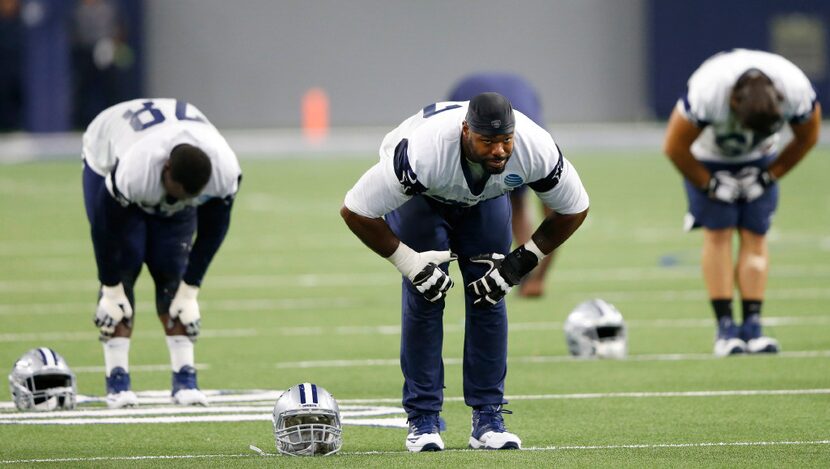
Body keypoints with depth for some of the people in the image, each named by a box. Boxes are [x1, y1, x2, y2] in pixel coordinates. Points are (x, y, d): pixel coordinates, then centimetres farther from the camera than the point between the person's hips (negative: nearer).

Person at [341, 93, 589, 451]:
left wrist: (519, 263, -19)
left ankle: (488, 418, 2)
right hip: (420, 200, -3)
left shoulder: (536, 149, -36)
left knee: (489, 301, -6)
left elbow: (574, 209, -15)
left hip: (486, 199, 3)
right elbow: (355, 210, -34)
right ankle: (423, 419, -4)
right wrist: (410, 263, -29)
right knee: (424, 298, -13)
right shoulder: (423, 152, -46)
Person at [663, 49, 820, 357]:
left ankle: (752, 326, -8)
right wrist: (709, 184, -16)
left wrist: (769, 175, -10)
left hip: (758, 159, 2)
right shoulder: (706, 92, -41)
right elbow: (675, 147, -25)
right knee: (718, 234, -12)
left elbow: (807, 137, -10)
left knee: (755, 236, -6)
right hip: (709, 159, -2)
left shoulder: (797, 91, -33)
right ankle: (725, 328, -12)